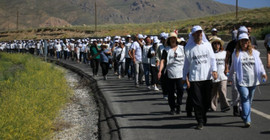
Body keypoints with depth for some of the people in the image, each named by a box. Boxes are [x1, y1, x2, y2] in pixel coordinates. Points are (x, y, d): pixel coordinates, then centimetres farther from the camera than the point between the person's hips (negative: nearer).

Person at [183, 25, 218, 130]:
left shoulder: (207, 45, 8)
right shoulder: (189, 48, 2)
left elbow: (212, 58, 6)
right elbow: (187, 63, 9)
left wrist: (214, 70, -10)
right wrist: (184, 77, 12)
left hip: (207, 77, 2)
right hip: (194, 78, -2)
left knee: (207, 101, 6)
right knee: (197, 101, -5)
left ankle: (203, 117, 29)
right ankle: (200, 122, 3)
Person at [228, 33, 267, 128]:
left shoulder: (254, 52, 10)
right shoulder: (236, 53, 6)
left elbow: (259, 63, 9)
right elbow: (233, 66, 16)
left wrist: (263, 73, -7)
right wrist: (230, 77, 21)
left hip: (253, 80, 3)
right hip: (242, 80, -3)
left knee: (249, 99, 10)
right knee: (245, 98, -14)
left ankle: (245, 116, 28)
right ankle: (247, 120, -17)